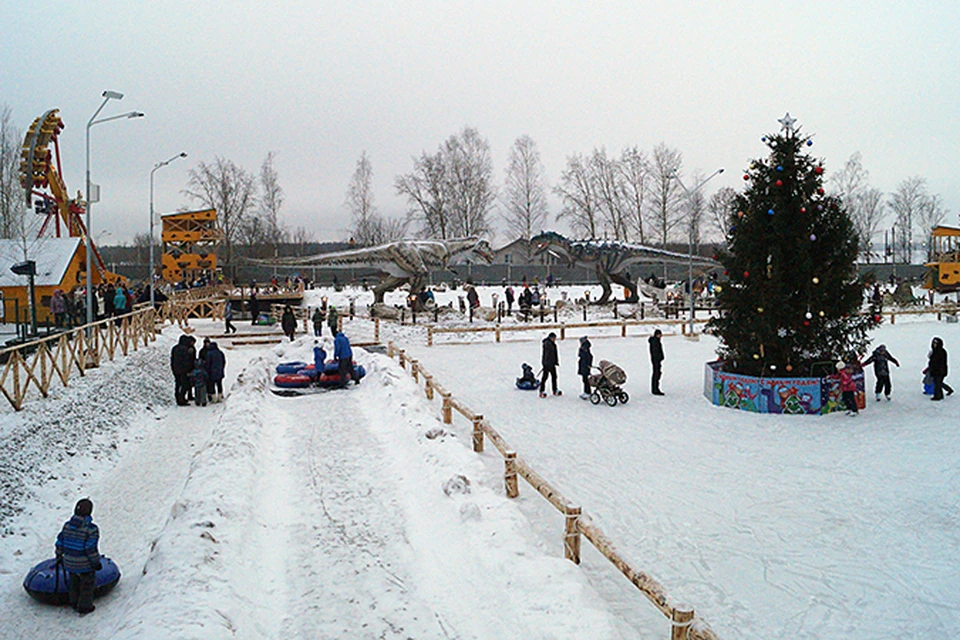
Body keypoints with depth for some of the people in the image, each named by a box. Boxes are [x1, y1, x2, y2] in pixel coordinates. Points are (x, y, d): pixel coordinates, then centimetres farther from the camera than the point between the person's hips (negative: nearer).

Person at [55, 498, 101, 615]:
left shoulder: (67, 525, -6)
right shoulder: (91, 529, -23)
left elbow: (60, 542, 4)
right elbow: (91, 548, -20)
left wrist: (59, 556, 20)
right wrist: (96, 562, -8)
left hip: (70, 562, 5)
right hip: (85, 564, -5)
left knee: (74, 583, 26)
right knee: (87, 585, 14)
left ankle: (74, 604, 41)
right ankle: (84, 608, 24)